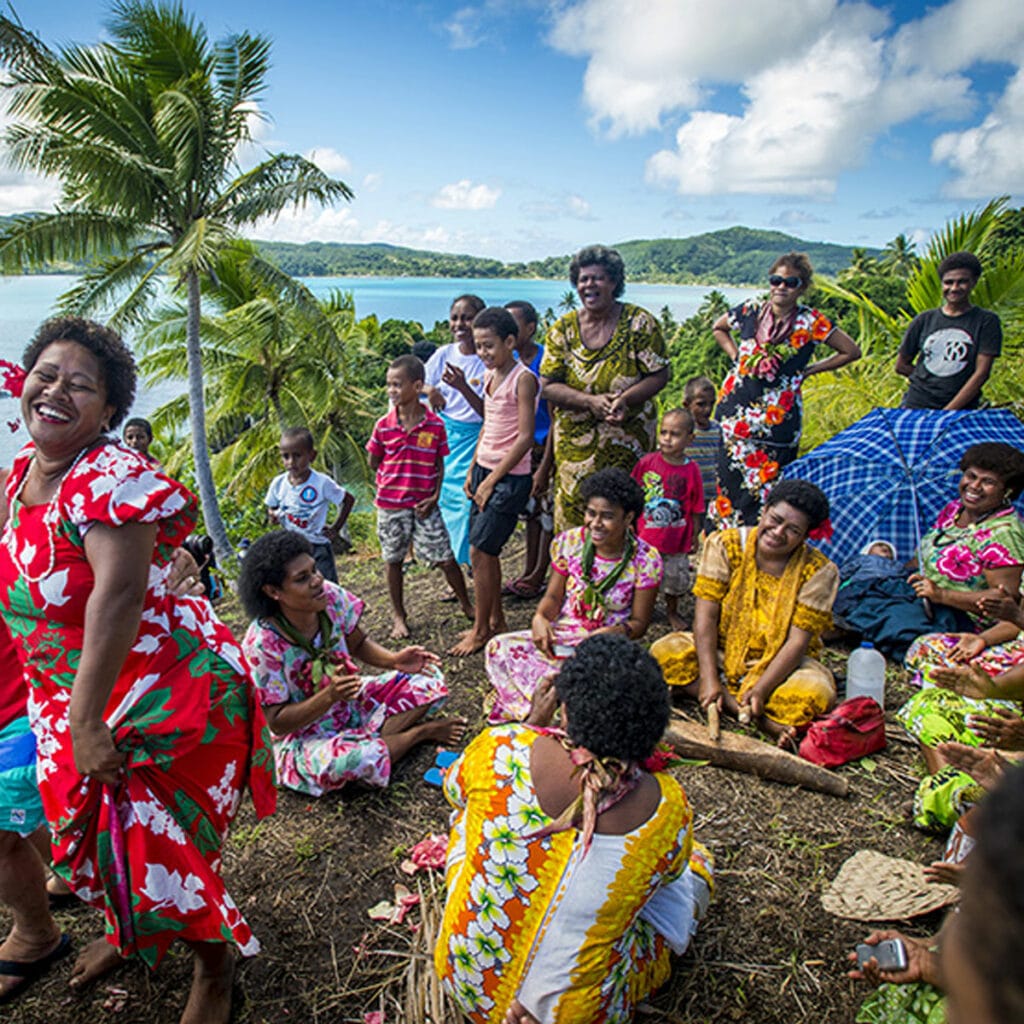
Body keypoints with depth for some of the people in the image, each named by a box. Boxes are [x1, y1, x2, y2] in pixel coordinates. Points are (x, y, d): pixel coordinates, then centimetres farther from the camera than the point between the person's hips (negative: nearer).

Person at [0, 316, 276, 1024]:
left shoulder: (110, 477, -23)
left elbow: (118, 596, -31)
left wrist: (87, 721, -30)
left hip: (158, 693, -8)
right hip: (69, 696, 8)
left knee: (154, 846, 3)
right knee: (90, 827, 22)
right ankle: (129, 932, 53)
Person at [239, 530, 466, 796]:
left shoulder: (331, 596, -14)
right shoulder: (262, 644, -28)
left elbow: (359, 644, 4)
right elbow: (277, 722, -21)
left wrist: (394, 659, -17)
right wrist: (330, 695, -36)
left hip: (351, 702, 6)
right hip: (304, 736, -6)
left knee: (428, 679, -3)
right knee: (360, 757, -37)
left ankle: (367, 739, -12)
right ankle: (422, 731, -8)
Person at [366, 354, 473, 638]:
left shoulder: (435, 424, -6)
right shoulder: (384, 425, -5)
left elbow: (440, 463, 0)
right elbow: (373, 462, 5)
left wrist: (435, 496, -9)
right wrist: (395, 478, -2)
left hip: (424, 504, -1)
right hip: (391, 504, 1)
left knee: (445, 558, 2)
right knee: (393, 559, 12)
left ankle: (466, 604, 25)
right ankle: (399, 616, 29)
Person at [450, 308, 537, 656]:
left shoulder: (522, 379, -14)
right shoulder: (490, 376, 11)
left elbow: (525, 438, -17)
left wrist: (492, 480, -15)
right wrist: (473, 470, 11)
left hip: (510, 477, -8)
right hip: (484, 470, 8)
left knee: (480, 551, -5)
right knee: (486, 551, 11)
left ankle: (481, 629, 10)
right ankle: (496, 620, 25)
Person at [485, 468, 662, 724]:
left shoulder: (646, 560, -10)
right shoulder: (569, 542, -3)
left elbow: (639, 622, -5)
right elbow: (553, 596, 4)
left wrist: (615, 633, -28)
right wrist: (540, 617, -20)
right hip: (559, 638, 3)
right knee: (498, 648, -20)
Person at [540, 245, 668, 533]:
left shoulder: (639, 323, -2)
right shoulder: (563, 329, 3)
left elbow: (660, 375, -3)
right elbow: (548, 387, -1)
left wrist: (626, 399, -21)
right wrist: (590, 402, -17)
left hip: (628, 441, -1)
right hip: (575, 444, 2)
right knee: (573, 510, -1)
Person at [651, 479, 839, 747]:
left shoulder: (819, 571, -12)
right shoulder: (725, 545, -9)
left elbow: (797, 642, -15)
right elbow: (706, 615, -14)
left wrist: (760, 690, -27)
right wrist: (709, 679, -24)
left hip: (779, 665, -2)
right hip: (720, 653, 3)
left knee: (816, 694, -33)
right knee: (665, 652, -27)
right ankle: (762, 720, -28)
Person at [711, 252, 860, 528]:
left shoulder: (811, 322, -5)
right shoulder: (750, 312, 3)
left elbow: (851, 351, 3)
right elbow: (718, 328, 24)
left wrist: (808, 370, 0)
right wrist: (736, 355, 9)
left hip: (778, 420, -3)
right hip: (735, 411, 3)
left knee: (768, 490, -1)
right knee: (729, 482, 6)